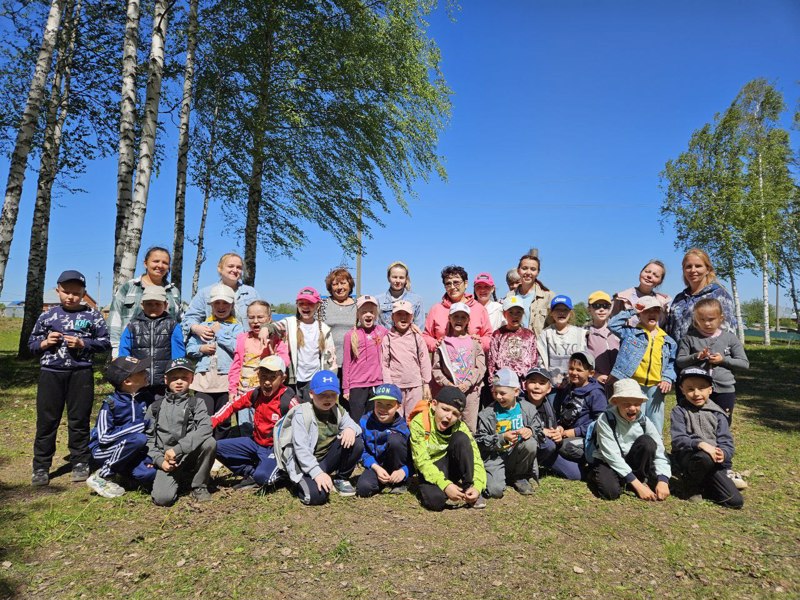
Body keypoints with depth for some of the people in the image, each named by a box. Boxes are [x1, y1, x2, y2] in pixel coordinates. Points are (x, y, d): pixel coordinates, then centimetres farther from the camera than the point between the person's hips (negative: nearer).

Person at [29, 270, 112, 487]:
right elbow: (31, 344, 13)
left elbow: (105, 342, 1)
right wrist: (45, 342, -7)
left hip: (81, 374, -2)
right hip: (51, 373, 2)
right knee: (46, 420, 7)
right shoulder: (47, 315, 7)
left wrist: (83, 343, -13)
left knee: (79, 420, 7)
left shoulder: (92, 315, 2)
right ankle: (41, 467, 18)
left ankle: (80, 463, 18)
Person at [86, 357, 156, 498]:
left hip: (125, 453, 4)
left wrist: (148, 457, -6)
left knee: (150, 474, -24)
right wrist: (136, 427, -24)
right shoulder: (110, 404, -17)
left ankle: (121, 469, 6)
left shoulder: (143, 399, -1)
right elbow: (104, 438, -22)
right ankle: (100, 476, -14)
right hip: (102, 452, -4)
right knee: (138, 439, -33)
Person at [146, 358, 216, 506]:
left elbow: (205, 428, -15)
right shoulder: (155, 407, 12)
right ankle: (180, 480, 10)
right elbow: (148, 437, 8)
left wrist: (178, 448, -23)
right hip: (167, 461, 0)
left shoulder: (196, 404, 4)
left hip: (191, 455, 1)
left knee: (209, 442, -30)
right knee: (162, 498, -25)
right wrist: (159, 460, -8)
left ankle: (199, 486, -7)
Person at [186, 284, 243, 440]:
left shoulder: (236, 326, 6)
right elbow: (189, 348, 14)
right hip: (204, 377, 2)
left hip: (227, 378, -2)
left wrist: (219, 332, -4)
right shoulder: (203, 325, 17)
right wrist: (201, 348, -6)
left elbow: (237, 347, -11)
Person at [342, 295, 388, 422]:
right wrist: (345, 388, 1)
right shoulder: (351, 335, -3)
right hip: (357, 386, -2)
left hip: (377, 384, 3)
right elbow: (347, 363, 1)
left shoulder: (382, 331, 4)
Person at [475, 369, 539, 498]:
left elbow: (538, 429, 4)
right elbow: (480, 441, -9)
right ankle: (491, 475, 15)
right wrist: (503, 438, -23)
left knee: (531, 444, -29)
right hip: (495, 457, -2)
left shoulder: (528, 409, -2)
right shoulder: (487, 414, -8)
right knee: (495, 490, -25)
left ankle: (520, 477, -1)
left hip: (517, 456, 3)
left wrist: (530, 431, -21)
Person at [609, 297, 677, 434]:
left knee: (655, 428, 12)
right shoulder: (631, 332, 3)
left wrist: (668, 378, -3)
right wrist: (630, 312, -2)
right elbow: (613, 325, -9)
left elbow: (671, 363, 14)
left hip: (656, 387, 4)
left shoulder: (667, 341, 13)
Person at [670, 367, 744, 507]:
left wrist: (723, 453, -23)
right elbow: (678, 439, -14)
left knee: (736, 501, -11)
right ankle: (691, 484, -7)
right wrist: (700, 444, -31)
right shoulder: (679, 412, -2)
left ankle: (703, 483, 17)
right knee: (705, 457, -39)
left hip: (714, 462, 3)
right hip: (687, 456, -3)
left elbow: (726, 442, 0)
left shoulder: (717, 414, 6)